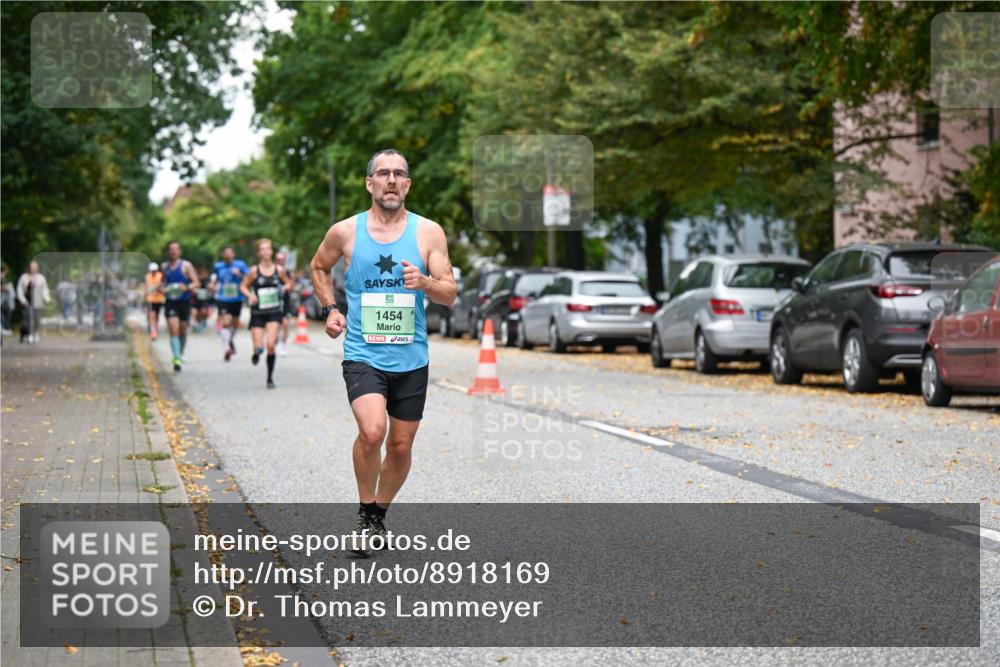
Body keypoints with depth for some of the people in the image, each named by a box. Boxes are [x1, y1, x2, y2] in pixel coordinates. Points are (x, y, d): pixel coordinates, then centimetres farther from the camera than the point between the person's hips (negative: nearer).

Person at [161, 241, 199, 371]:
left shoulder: (186, 265, -3)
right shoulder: (165, 266, 7)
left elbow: (196, 282, -5)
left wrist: (187, 287, -24)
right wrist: (162, 289, 1)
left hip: (184, 301, -1)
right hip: (170, 302, 1)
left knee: (183, 331, 12)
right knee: (174, 330, -12)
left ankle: (180, 354, 34)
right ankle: (177, 359, -19)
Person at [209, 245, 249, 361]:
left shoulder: (240, 265, -2)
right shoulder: (218, 266, 3)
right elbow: (214, 280, 12)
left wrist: (240, 275, -20)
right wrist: (213, 285, -9)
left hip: (237, 299, 1)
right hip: (222, 299, -1)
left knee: (235, 324, 15)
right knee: (226, 322, -18)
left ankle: (230, 340, 45)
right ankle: (226, 348, -17)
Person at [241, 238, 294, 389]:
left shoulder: (279, 270, 1)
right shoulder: (254, 271, -4)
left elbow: (288, 283, 16)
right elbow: (243, 286, 6)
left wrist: (285, 288, -6)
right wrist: (250, 295, -13)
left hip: (274, 312, 0)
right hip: (258, 312, 0)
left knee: (270, 345, -14)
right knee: (259, 347, -6)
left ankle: (270, 378, 2)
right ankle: (256, 353, 35)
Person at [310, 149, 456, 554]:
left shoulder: (429, 232, 1)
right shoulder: (345, 232, 1)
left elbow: (449, 295, -1)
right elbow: (319, 267, 21)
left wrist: (426, 282, -22)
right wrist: (330, 309, 8)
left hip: (411, 359, 2)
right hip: (362, 355, -2)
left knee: (400, 446, 9)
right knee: (371, 430, -24)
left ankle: (379, 514, 33)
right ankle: (365, 513, -2)